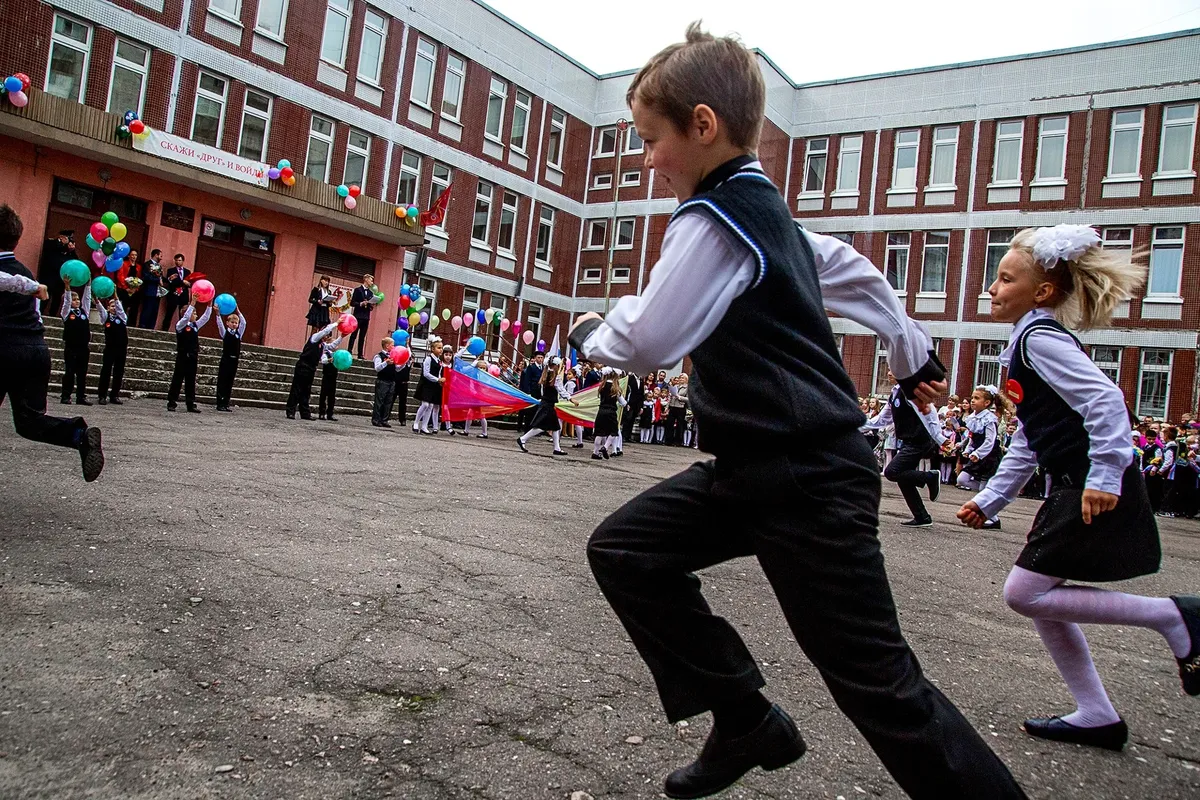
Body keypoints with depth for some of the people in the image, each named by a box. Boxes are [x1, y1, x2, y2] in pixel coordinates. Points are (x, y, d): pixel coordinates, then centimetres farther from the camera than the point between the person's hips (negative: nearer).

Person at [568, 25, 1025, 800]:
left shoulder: (714, 218, -15)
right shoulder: (769, 211, 13)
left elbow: (648, 341, -18)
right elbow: (855, 273, 25)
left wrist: (589, 332, 5)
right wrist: (915, 353, 38)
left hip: (808, 483, -10)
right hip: (755, 469, 10)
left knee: (876, 679, -2)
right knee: (624, 549, 6)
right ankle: (748, 721, 14)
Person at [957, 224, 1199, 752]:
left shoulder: (1040, 337, -12)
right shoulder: (1029, 342, 18)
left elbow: (1105, 399, -25)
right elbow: (1027, 443, 20)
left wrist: (1103, 478, -26)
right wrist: (989, 500, 19)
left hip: (1094, 493, -10)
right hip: (1073, 489, 10)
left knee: (1024, 593, -8)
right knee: (1038, 595, 10)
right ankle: (1097, 716, 18)